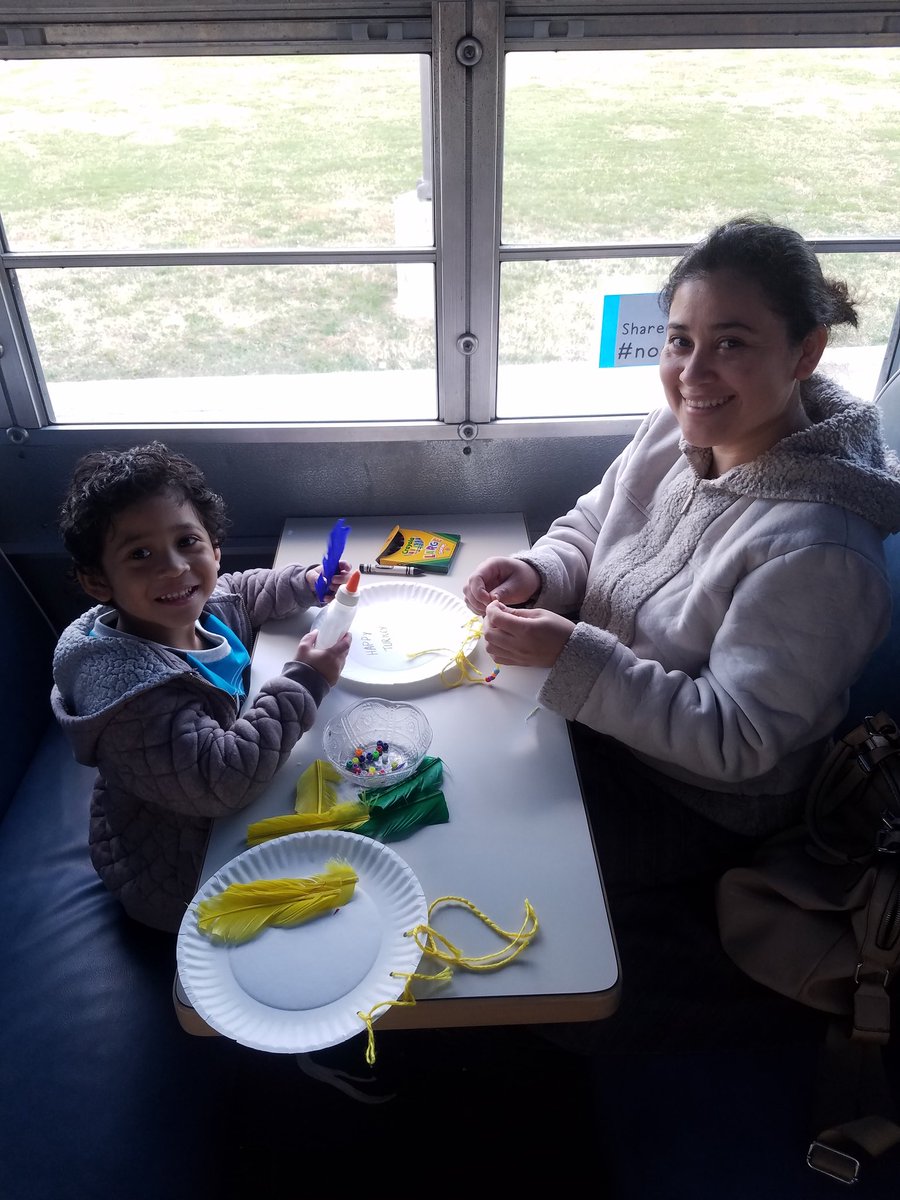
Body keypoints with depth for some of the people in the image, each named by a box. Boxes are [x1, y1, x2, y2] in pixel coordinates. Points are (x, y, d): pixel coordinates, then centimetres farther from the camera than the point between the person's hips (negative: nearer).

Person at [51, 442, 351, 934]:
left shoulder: (203, 607, -11)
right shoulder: (131, 686, -38)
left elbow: (246, 592, 15)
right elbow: (220, 782, -41)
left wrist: (305, 583, -1)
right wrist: (302, 684, -34)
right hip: (175, 872, -8)